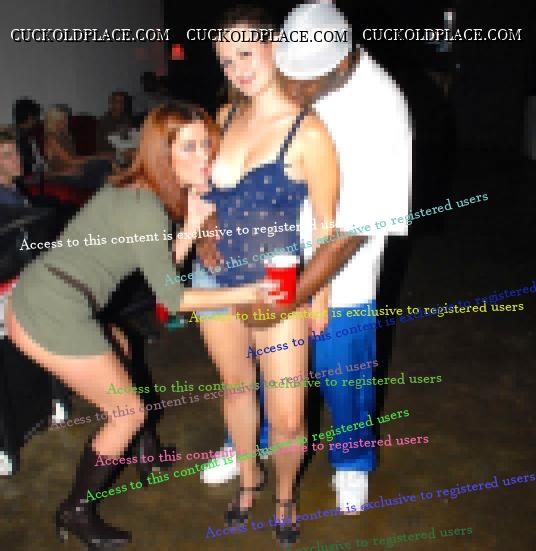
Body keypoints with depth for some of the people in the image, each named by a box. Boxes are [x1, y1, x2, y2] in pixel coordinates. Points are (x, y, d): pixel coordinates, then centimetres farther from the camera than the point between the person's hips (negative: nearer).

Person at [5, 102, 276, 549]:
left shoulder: (134, 190, 8)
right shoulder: (146, 208, -19)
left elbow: (160, 268, 8)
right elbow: (171, 298, -14)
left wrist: (194, 222, -2)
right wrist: (246, 294, -16)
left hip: (30, 300, 9)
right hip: (56, 320, -9)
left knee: (120, 352, 32)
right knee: (130, 412, 8)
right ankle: (76, 513, 25)